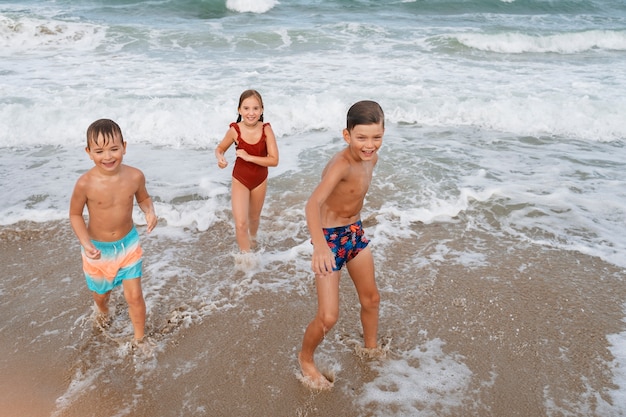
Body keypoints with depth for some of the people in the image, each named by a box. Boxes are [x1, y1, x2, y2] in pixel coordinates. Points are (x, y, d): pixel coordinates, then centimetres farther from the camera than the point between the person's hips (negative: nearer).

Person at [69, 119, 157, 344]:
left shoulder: (135, 176, -19)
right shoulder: (85, 183, -26)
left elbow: (143, 198, 2)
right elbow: (75, 215, -10)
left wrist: (150, 212, -20)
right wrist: (86, 243, -22)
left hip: (128, 243, 1)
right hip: (98, 248, 0)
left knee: (134, 296, 3)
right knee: (101, 293, 24)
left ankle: (139, 339, 26)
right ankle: (103, 310, 62)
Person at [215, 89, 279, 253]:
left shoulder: (266, 130, -20)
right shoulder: (235, 130, -20)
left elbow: (274, 160, -23)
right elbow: (219, 149, -3)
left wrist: (248, 157, -28)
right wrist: (220, 158, -25)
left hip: (260, 179, 1)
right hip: (240, 180, -1)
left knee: (254, 217, 24)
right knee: (240, 223, -11)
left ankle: (253, 239, 56)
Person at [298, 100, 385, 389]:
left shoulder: (371, 158, -5)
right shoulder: (340, 165, -30)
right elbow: (313, 203, -46)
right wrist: (320, 246, -61)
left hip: (356, 232, 8)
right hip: (330, 237, -8)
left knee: (371, 298, 20)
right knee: (328, 317, -5)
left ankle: (371, 349, 46)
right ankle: (305, 359, 24)